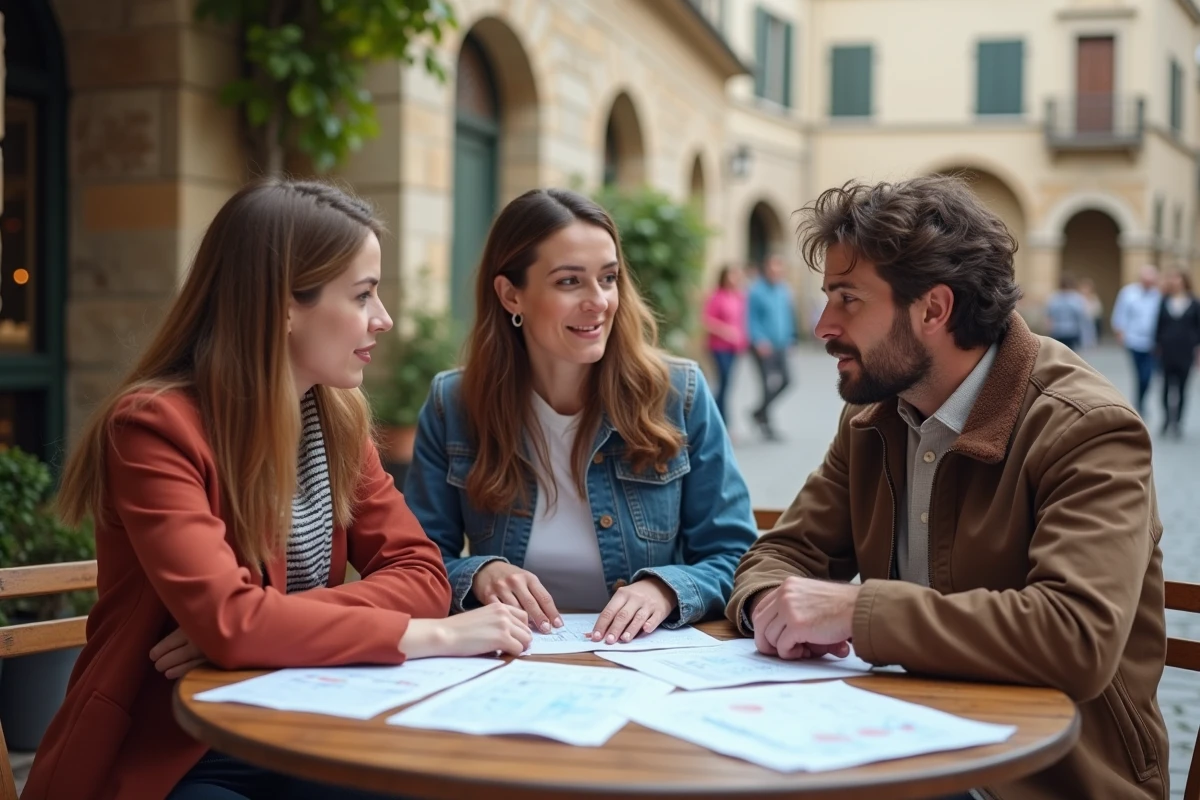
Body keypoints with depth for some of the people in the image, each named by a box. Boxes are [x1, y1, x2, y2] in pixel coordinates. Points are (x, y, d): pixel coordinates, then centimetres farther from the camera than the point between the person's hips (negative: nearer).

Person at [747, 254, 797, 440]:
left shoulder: (784, 290, 7)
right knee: (769, 383, -6)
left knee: (785, 380, 2)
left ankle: (760, 412, 21)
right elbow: (752, 318, -9)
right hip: (764, 346, -6)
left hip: (780, 346, 6)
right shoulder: (757, 290, -9)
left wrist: (790, 338, 11)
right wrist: (760, 341, -18)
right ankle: (766, 424, 8)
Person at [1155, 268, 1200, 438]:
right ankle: (1167, 419, 15)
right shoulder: (1164, 302, 1)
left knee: (1182, 387, 4)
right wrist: (1157, 344, -1)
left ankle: (1178, 422, 12)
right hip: (1168, 350, 0)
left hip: (1185, 351, 0)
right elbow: (1159, 324, 3)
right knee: (1167, 385, 3)